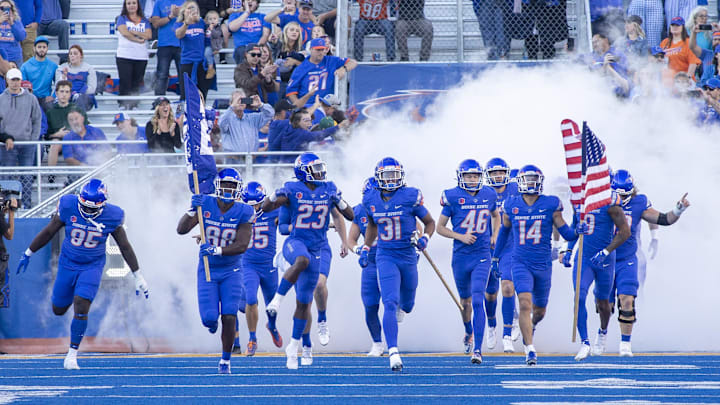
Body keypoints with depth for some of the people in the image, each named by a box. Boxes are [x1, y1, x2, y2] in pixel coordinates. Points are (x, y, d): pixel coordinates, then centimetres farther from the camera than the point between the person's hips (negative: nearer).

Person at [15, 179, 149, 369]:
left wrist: (138, 277, -1)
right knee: (59, 310, 12)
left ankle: (72, 353, -3)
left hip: (92, 267, -2)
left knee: (81, 309, -17)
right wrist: (28, 254, 6)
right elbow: (49, 232, -2)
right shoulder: (68, 207, -16)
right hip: (68, 264, 2)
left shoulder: (111, 217, -16)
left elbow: (125, 247, -4)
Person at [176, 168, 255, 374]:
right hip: (207, 270, 0)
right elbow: (181, 230, -15)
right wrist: (192, 210, -31)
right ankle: (211, 320, 32)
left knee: (229, 318, -10)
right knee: (209, 319, -8)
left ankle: (225, 360, 8)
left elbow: (242, 245, -20)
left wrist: (217, 251, -32)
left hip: (231, 271, 0)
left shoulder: (244, 212, -11)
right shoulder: (205, 204, -9)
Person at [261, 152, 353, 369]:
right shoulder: (292, 189, -5)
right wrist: (277, 195, -28)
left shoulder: (329, 188, 4)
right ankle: (277, 299, -29)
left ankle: (294, 346, 17)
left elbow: (350, 216, 6)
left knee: (304, 302, 7)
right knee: (302, 260, -42)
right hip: (295, 242, -3)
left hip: (316, 248, 3)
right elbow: (265, 208, -9)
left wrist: (339, 202, -13)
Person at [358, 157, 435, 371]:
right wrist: (365, 249, 11)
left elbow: (430, 222, 2)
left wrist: (425, 239, -16)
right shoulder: (371, 200, 0)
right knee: (390, 305, -17)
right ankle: (393, 353, -21)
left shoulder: (410, 197, -9)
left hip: (408, 256, 0)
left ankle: (402, 305, 59)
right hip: (386, 257, 0)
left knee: (406, 305, 18)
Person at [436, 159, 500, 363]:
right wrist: (460, 237, -14)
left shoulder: (488, 195, 2)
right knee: (465, 301, 16)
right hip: (461, 256, 0)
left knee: (477, 301, -14)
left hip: (482, 256, 0)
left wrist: (494, 236, 6)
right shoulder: (453, 197, -5)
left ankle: (477, 350, -17)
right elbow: (440, 227, 0)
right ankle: (469, 333, 47)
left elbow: (496, 216, 23)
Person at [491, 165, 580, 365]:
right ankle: (530, 350, -16)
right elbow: (504, 231, 18)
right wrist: (495, 257, 23)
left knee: (539, 310, 15)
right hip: (521, 264, -1)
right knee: (525, 304, -20)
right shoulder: (511, 206, 0)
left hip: (543, 264, 1)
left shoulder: (550, 205, -3)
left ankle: (530, 326, 50)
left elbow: (567, 234, 0)